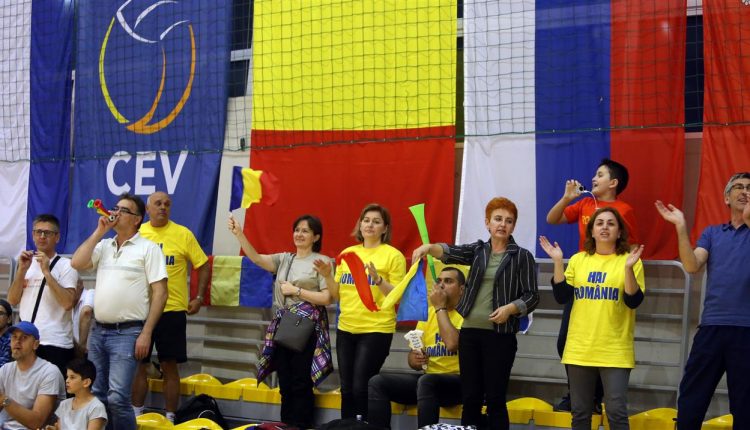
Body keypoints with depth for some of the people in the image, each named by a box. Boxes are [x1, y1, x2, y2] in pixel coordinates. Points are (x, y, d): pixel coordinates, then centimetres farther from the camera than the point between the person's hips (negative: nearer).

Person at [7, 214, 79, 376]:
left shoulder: (65, 265, -2)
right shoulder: (26, 263, 15)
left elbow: (68, 303, -16)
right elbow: (12, 300, 6)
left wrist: (46, 272, -17)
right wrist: (22, 270, -6)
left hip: (55, 343, -5)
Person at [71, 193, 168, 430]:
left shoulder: (148, 248, -2)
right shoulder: (103, 245, 15)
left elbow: (160, 293, -6)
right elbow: (77, 263, -1)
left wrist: (146, 333, -13)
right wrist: (99, 231, 1)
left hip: (127, 332, -6)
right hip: (98, 331, 6)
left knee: (117, 397, -15)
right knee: (96, 396, 9)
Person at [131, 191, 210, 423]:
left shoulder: (183, 234, -1)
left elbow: (203, 266, 4)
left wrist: (199, 297, -3)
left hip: (172, 310, -2)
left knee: (169, 366, 3)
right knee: (139, 364, 7)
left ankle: (170, 417, 12)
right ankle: (136, 414, 18)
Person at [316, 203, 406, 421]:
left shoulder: (393, 255, -3)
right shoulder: (347, 253, 11)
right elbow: (338, 295, 14)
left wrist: (377, 279, -21)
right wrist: (328, 276, -3)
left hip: (376, 330, -5)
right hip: (346, 329, 5)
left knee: (361, 388, -9)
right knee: (346, 389, 7)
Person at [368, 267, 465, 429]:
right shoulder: (427, 313, 14)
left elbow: (452, 344, -27)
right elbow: (413, 359, 16)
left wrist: (440, 307, -14)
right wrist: (414, 359, -10)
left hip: (458, 382, -7)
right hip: (429, 377, 7)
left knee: (426, 381, -38)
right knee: (377, 382, -12)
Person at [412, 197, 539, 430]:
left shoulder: (522, 256, 1)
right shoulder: (477, 250, 10)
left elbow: (531, 296, -2)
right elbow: (451, 252, -8)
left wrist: (510, 308, -20)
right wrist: (429, 247, -29)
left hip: (500, 335, -3)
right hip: (469, 332, 3)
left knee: (495, 399, -1)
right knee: (470, 397, 7)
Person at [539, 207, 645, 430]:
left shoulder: (630, 260, -1)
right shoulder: (578, 260, 8)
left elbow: (634, 301, -9)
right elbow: (562, 296, 2)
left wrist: (629, 268, -22)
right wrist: (558, 262, -7)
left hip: (615, 351, -3)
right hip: (579, 349, 3)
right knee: (579, 412, 9)